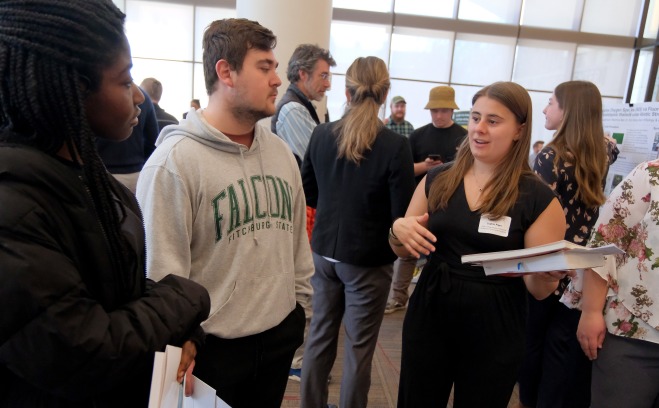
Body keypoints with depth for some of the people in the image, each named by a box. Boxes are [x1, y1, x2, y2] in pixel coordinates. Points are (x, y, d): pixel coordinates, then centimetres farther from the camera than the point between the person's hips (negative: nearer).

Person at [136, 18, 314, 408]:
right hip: (212, 346, -6)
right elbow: (162, 268, -16)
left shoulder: (281, 152, 4)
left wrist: (300, 305, 12)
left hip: (280, 336, 6)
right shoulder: (174, 161, -17)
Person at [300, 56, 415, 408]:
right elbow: (401, 215, -13)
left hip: (324, 250, 5)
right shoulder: (395, 146, -16)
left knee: (320, 335, 18)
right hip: (368, 259, -4)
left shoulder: (321, 134, -3)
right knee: (359, 348, 10)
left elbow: (307, 194, 8)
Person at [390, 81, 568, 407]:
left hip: (494, 334, -2)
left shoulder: (539, 198, -9)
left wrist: (547, 272, -28)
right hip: (428, 319, 3)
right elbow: (402, 251, 7)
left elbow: (539, 290, -6)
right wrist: (398, 229, -15)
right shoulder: (437, 180, -1)